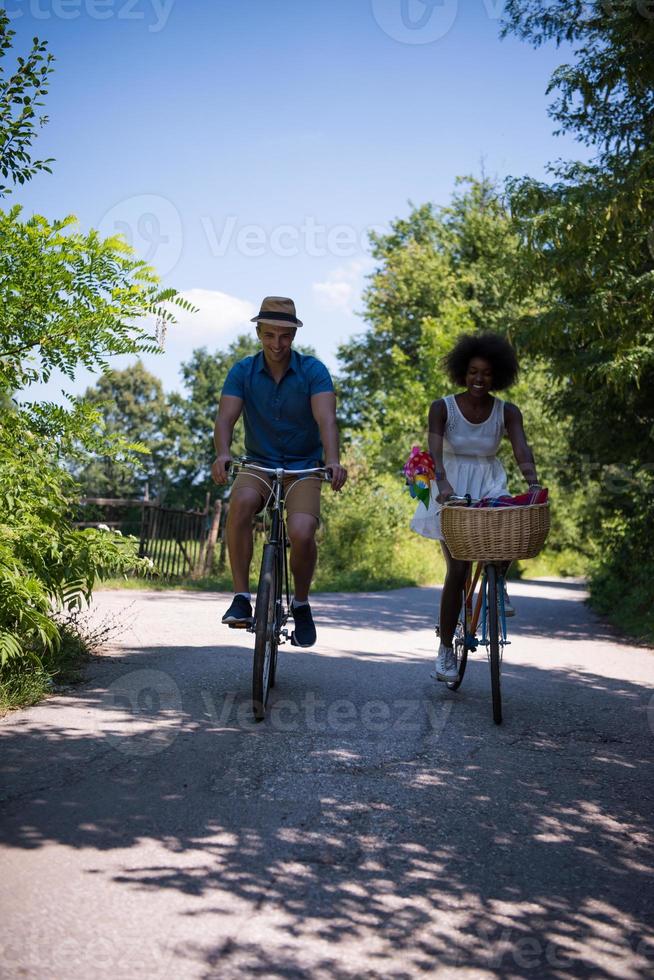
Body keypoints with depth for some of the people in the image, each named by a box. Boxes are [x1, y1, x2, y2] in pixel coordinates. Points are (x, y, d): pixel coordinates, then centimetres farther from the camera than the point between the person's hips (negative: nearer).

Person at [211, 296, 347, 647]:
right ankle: (241, 597, -25)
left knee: (301, 533, -26)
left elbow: (326, 420, -21)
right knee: (241, 501, -34)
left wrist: (332, 461, -40)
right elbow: (225, 418, -16)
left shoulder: (313, 371, -8)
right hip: (258, 464, 1)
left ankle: (301, 603, 4)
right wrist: (222, 455, -37)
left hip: (303, 467, -1)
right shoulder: (242, 372, -4)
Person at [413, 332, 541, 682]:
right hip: (451, 491, -2)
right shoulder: (442, 408, -8)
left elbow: (522, 450, -18)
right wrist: (443, 485, -40)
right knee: (457, 570, -8)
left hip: (489, 489, 2)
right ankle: (446, 650, 3)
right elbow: (435, 451, -21)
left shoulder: (507, 413, -3)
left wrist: (533, 483, -38)